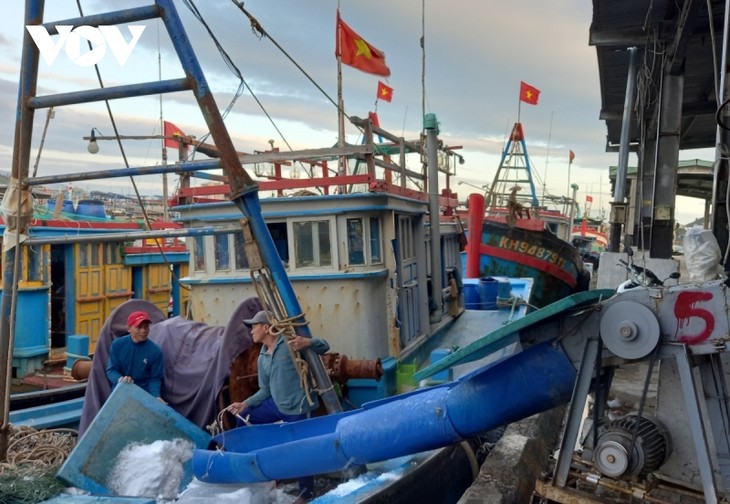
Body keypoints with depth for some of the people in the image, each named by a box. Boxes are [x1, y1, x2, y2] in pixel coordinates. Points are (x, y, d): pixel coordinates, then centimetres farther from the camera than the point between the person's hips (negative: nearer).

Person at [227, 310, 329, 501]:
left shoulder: (290, 342, -12)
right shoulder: (262, 358, 11)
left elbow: (324, 346, -13)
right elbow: (265, 390, 14)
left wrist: (308, 342, -34)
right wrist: (245, 404, 3)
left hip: (297, 408, -8)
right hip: (277, 404, 8)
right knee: (244, 418, 14)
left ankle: (306, 494, 23)